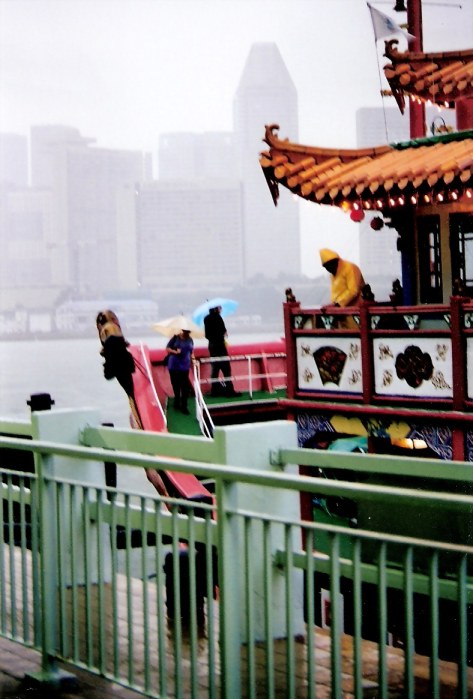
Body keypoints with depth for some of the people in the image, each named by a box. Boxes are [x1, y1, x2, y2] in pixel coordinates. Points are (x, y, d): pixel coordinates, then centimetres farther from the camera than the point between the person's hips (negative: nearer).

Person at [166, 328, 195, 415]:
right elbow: (167, 348, -2)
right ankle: (177, 403, 25)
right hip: (174, 365, -2)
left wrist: (193, 358, -2)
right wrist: (175, 352, -18)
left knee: (185, 387, -4)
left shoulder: (190, 340, 6)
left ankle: (184, 407, 0)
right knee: (176, 385, 7)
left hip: (185, 366, 2)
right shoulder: (175, 338, -3)